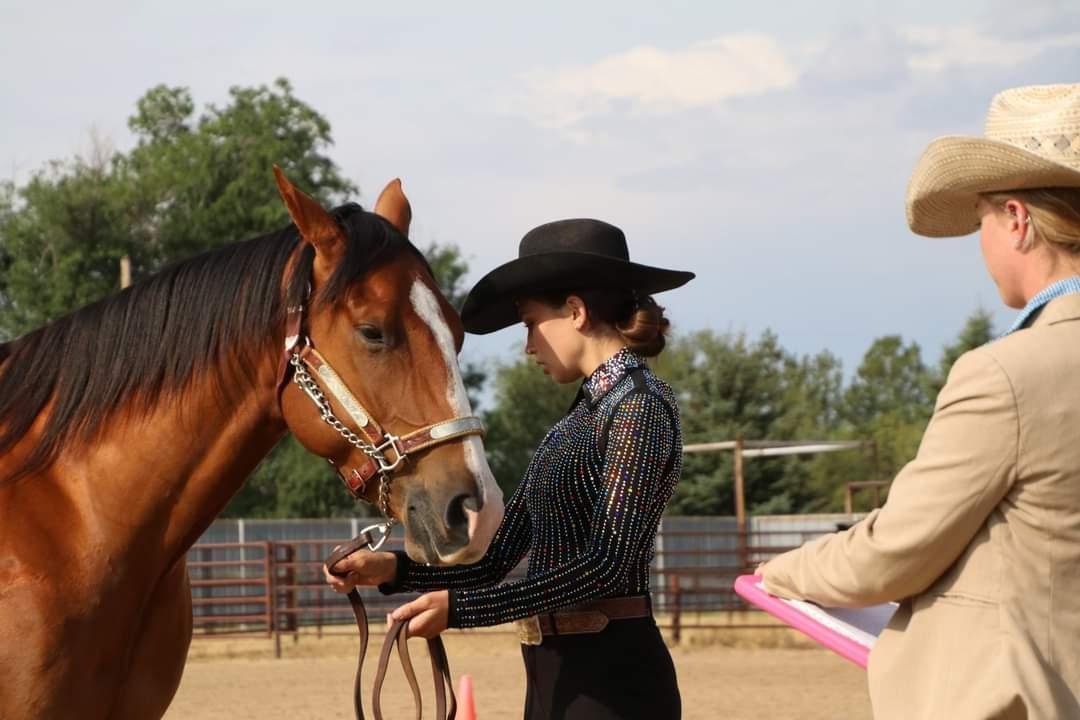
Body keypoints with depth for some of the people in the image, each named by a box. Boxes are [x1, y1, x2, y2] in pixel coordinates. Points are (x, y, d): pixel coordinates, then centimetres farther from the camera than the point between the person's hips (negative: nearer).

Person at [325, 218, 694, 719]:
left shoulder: (640, 405, -10)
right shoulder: (580, 417, 18)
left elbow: (608, 563, -19)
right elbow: (498, 555, 15)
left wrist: (460, 608, -23)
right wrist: (393, 569, 0)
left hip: (611, 677, -9)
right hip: (555, 673, 9)